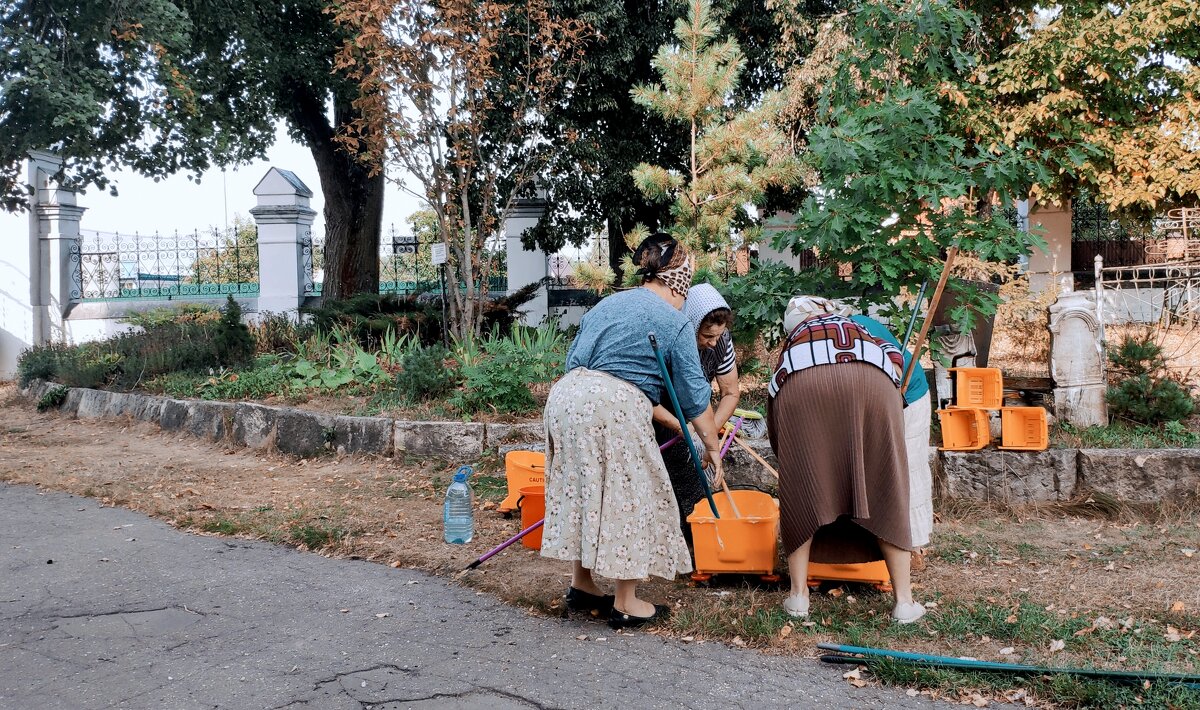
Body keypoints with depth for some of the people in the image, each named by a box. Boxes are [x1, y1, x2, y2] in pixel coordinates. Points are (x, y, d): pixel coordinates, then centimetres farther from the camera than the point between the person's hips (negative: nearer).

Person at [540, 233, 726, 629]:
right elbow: (694, 393, 5)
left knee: (583, 493, 18)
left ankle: (581, 585, 27)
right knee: (631, 499, 4)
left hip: (565, 397, 7)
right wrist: (711, 446, 14)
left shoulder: (606, 304, 23)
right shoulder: (675, 323, 4)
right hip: (614, 409, -7)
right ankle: (625, 604, 11)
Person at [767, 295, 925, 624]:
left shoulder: (794, 341, 39)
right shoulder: (859, 331, 43)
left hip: (803, 386, 0)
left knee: (801, 491, 12)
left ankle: (798, 594, 16)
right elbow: (895, 359, 22)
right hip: (868, 382, 1)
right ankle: (904, 601, 13)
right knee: (884, 491, 10)